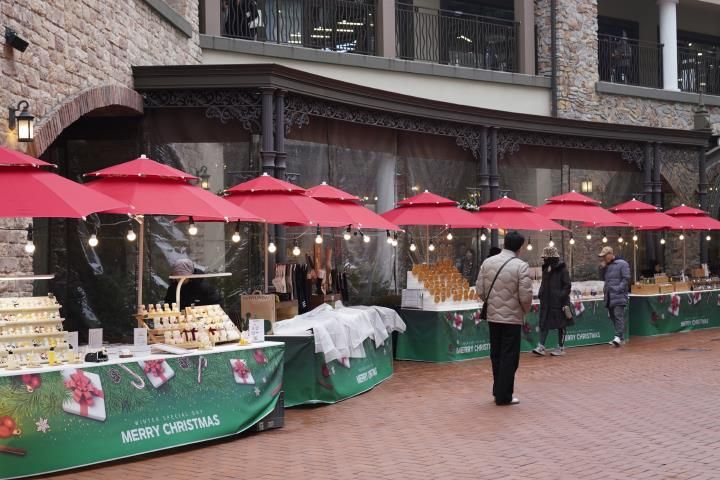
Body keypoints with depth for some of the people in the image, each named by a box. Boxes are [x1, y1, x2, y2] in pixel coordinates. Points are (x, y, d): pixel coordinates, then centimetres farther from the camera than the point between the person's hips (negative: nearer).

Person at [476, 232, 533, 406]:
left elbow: (480, 291, 2)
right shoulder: (521, 266, -14)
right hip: (512, 318, -5)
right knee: (509, 357, 4)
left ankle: (498, 391, 26)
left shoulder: (487, 262, 0)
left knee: (496, 355, 17)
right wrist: (525, 310, 5)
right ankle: (504, 396, 9)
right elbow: (525, 296, -16)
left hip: (492, 316, 5)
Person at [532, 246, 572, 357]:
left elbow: (567, 286, -10)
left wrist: (565, 301, -15)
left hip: (558, 302, -6)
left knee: (560, 325, 4)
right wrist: (540, 296, 11)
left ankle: (561, 348, 12)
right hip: (546, 302, 6)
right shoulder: (545, 269, 11)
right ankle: (541, 347, 0)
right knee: (544, 324, 1)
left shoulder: (562, 269, -9)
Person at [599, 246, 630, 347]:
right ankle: (620, 336, 16)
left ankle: (619, 337, -20)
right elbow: (603, 278, 22)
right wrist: (602, 268, 6)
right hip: (609, 296, 8)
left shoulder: (622, 264, -5)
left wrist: (618, 289, -17)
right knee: (612, 316, 9)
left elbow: (626, 279, -10)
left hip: (619, 295, -8)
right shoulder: (606, 265, 17)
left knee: (618, 315, -15)